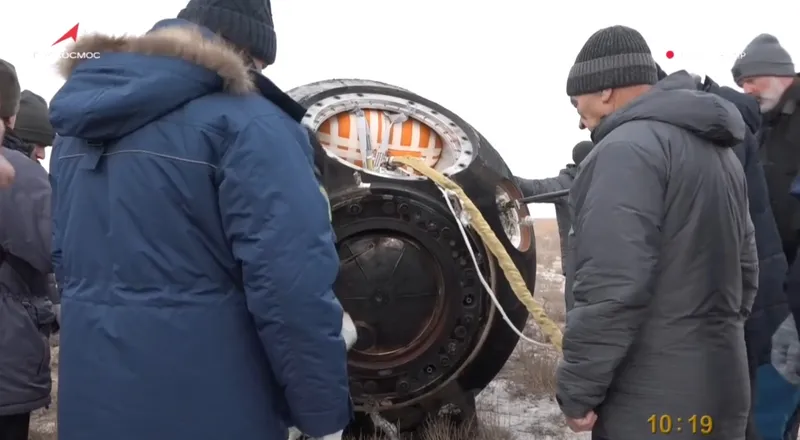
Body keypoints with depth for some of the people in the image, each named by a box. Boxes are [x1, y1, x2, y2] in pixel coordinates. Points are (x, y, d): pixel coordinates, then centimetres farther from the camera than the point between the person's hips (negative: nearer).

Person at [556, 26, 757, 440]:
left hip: (651, 403, -9)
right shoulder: (717, 149, 15)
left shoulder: (629, 148, -15)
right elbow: (745, 265, 20)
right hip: (721, 388, 9)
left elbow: (612, 289, -23)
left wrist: (578, 390, -16)